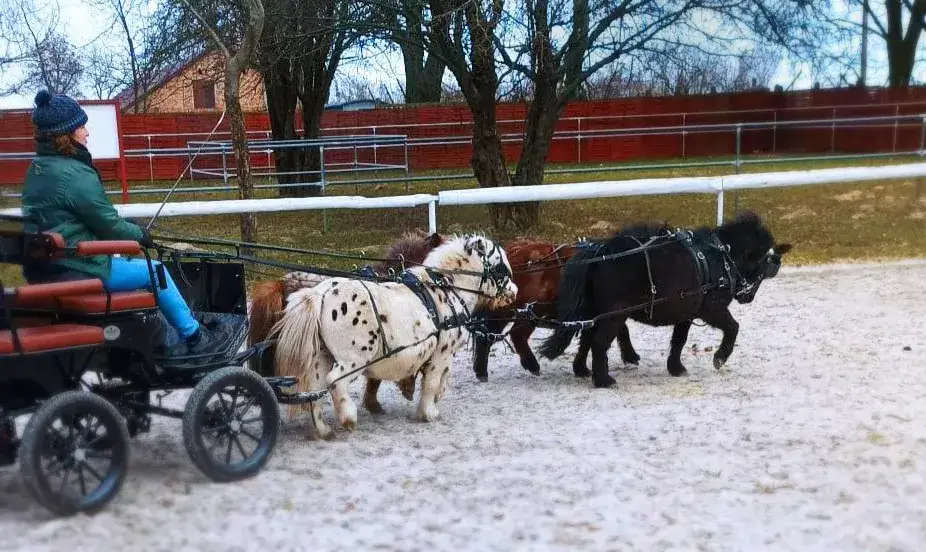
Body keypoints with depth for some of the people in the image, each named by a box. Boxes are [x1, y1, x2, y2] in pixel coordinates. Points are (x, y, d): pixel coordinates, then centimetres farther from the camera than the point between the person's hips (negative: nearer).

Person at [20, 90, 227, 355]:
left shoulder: (37, 168, 8)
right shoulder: (75, 174, -21)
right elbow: (108, 223, -15)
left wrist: (132, 232, 18)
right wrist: (140, 234, 5)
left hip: (42, 268, 10)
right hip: (77, 269, -9)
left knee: (120, 261, 33)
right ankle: (194, 337, 17)